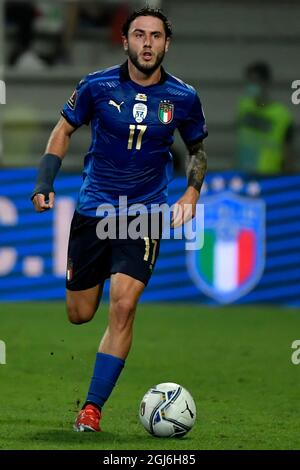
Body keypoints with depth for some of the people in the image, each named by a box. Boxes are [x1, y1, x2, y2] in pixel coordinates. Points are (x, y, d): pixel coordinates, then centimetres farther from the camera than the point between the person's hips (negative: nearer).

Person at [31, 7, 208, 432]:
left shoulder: (183, 98, -2)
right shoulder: (98, 86, -6)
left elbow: (197, 149, 15)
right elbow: (64, 130, 7)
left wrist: (192, 192, -1)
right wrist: (44, 184, -3)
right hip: (93, 206, 0)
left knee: (123, 306, -17)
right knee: (79, 315, 7)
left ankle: (93, 406, -9)